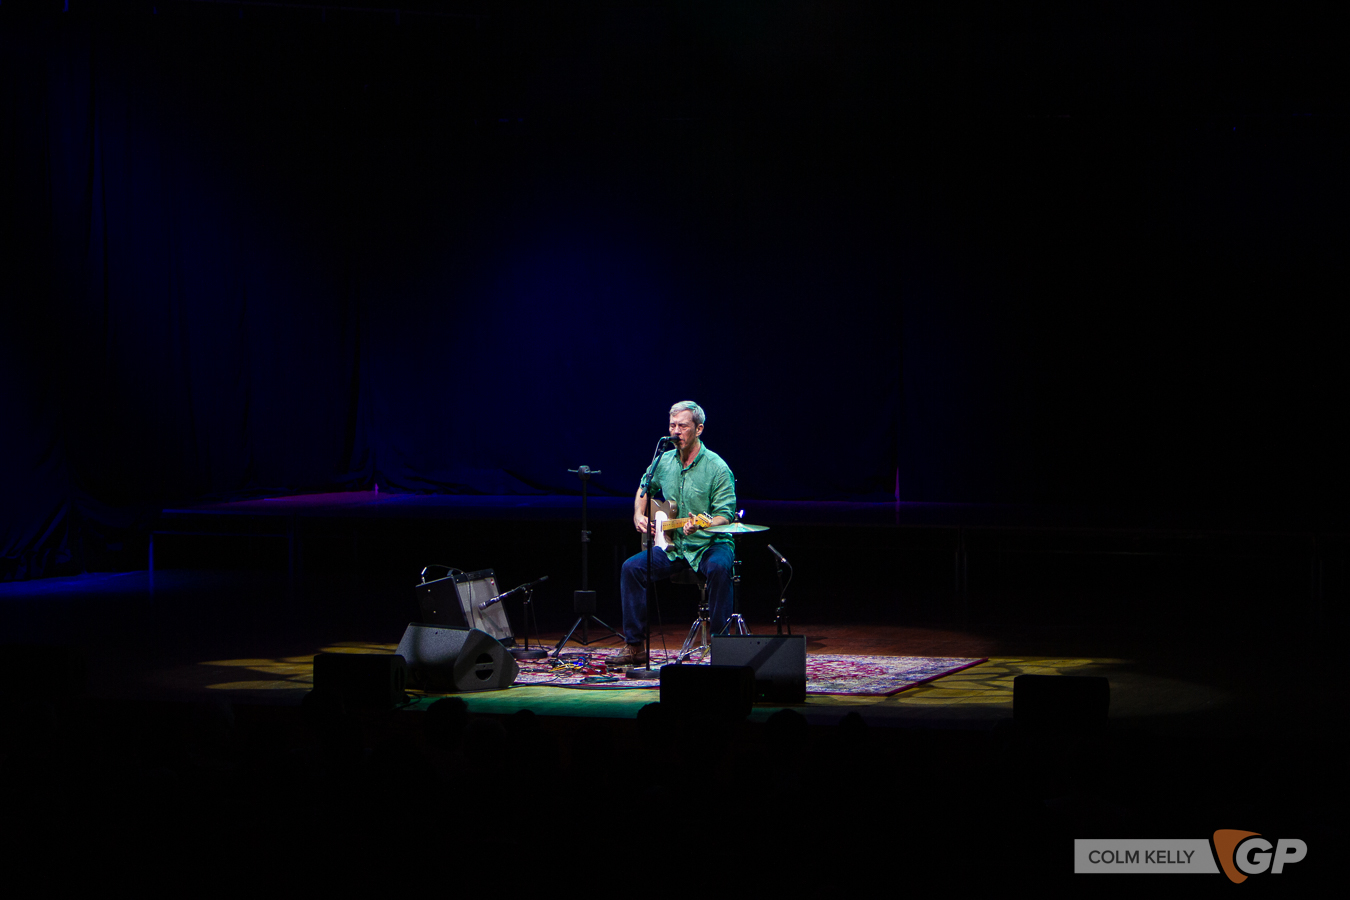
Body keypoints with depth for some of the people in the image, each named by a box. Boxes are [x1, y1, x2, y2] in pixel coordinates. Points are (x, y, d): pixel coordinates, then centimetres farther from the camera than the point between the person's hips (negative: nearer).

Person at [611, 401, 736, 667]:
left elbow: (725, 515, -17)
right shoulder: (663, 462, 5)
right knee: (632, 567, -13)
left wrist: (700, 525, -36)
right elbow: (644, 488, 26)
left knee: (718, 568, -37)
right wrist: (639, 516, 8)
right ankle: (634, 647, -7)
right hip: (673, 546, 5)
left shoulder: (717, 468, -12)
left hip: (712, 543, -5)